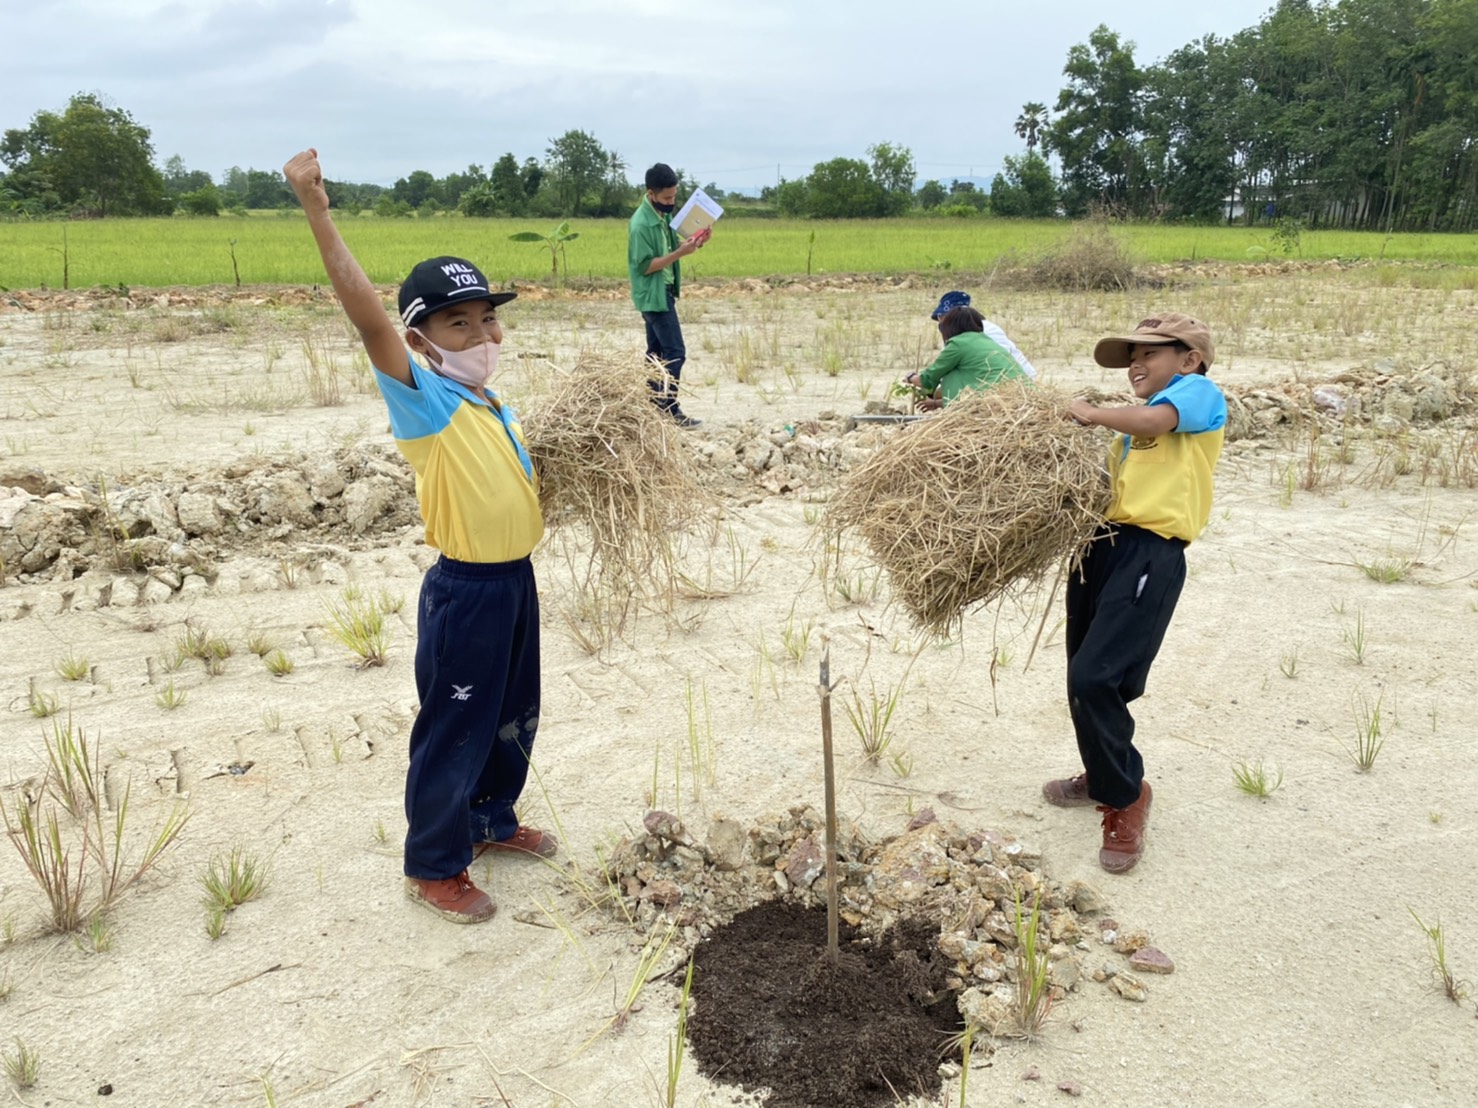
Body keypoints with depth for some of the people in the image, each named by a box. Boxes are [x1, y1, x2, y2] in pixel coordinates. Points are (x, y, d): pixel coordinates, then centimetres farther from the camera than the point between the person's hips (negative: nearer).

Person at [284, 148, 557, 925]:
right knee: (454, 731, 5)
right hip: (464, 591, -8)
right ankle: (433, 868, 23)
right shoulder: (422, 400, -15)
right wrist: (317, 212, -34)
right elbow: (366, 314, -29)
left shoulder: (495, 407, 8)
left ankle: (490, 822, 44)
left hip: (516, 579, 8)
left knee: (513, 719, 22)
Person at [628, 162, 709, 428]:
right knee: (675, 352, -10)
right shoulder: (641, 224, -20)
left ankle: (653, 406, 19)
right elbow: (645, 265, -20)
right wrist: (680, 253, -26)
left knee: (657, 352, 12)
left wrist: (692, 243, -4)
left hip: (663, 292, 9)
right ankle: (670, 409, -5)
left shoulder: (663, 214, 8)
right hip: (654, 296, -9)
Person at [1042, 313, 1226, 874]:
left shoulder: (1199, 392, 1)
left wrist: (1092, 413, -3)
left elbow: (1151, 420, -19)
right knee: (1086, 680, 14)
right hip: (1102, 546, 8)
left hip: (1150, 554, -8)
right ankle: (1104, 776, 38)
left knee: (1094, 678, -17)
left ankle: (1126, 797, 4)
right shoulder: (1133, 430, 25)